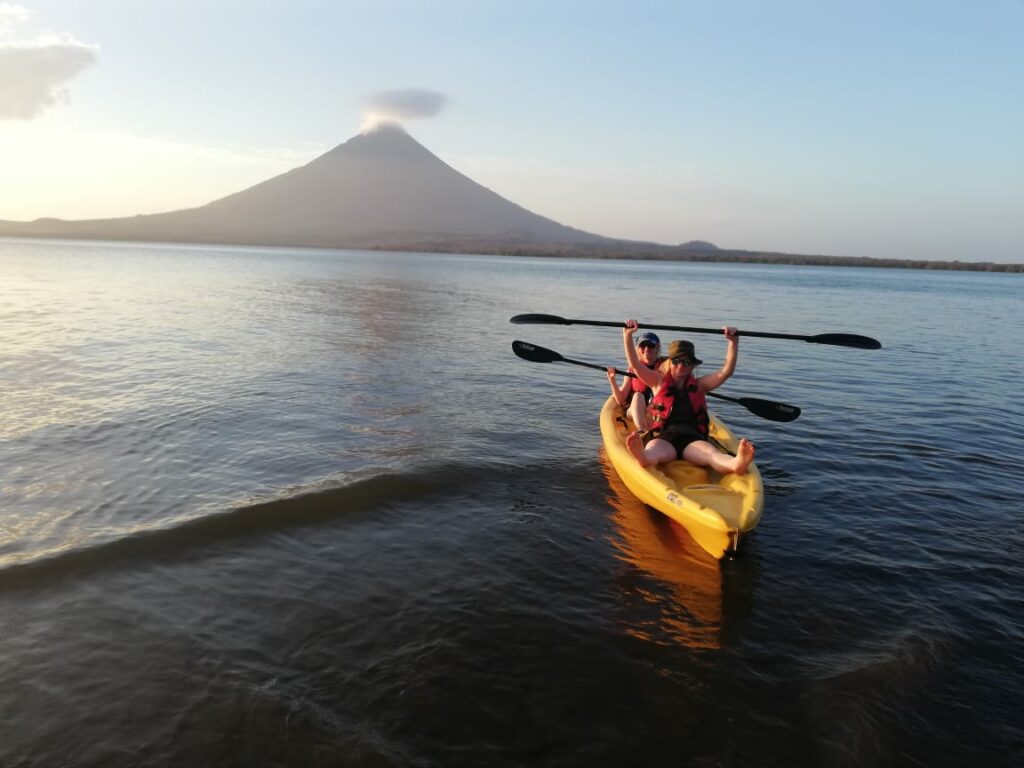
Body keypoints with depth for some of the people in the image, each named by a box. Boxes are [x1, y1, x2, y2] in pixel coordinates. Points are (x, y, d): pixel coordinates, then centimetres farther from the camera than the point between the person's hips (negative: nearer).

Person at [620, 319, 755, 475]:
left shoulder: (699, 385, 25)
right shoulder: (659, 381, 22)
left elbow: (726, 371, 15)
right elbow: (634, 363, 11)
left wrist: (733, 341, 5)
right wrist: (627, 335, -1)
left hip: (693, 439, 1)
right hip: (664, 438, -1)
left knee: (712, 454, -35)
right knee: (653, 452, -40)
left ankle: (736, 464, -67)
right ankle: (643, 457, -75)